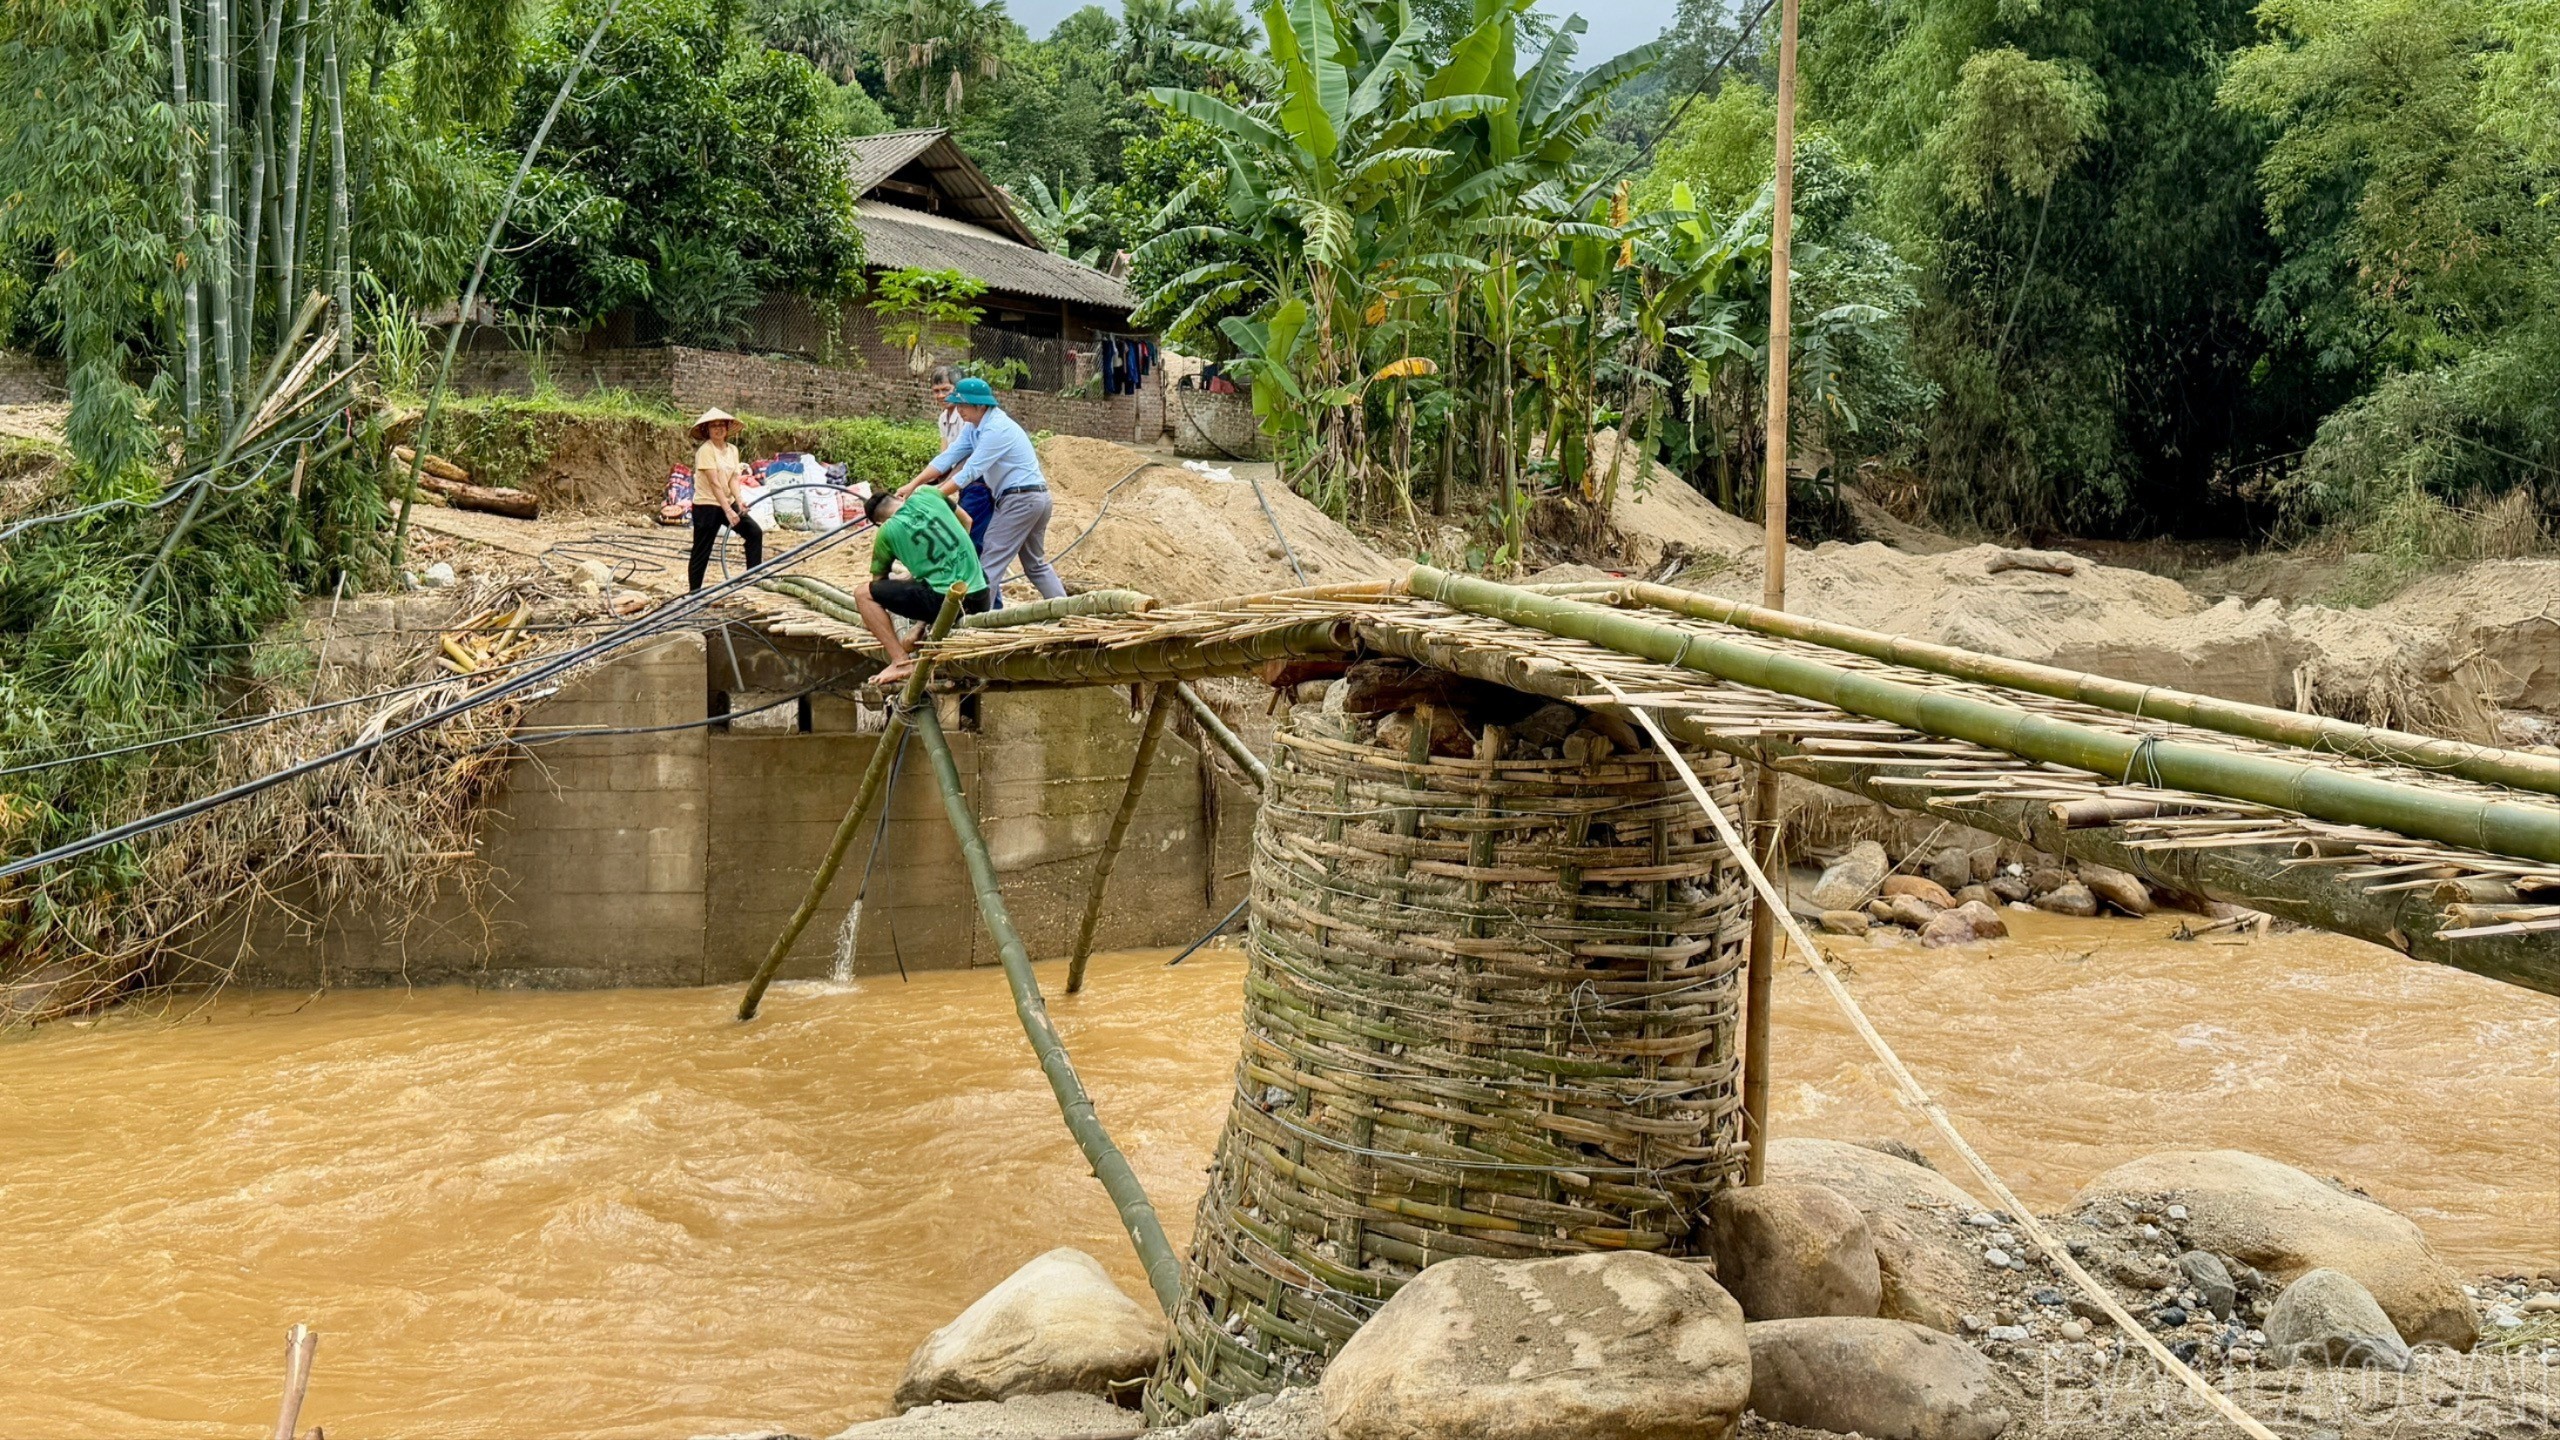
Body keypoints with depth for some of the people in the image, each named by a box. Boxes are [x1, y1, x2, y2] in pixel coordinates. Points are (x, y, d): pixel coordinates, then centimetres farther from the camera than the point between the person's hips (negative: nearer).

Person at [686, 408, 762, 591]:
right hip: (706, 506, -7)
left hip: (727, 502, 7)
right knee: (701, 552, -2)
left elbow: (732, 479, -3)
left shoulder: (732, 449, 6)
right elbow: (714, 483, -23)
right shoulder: (706, 450, -16)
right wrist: (728, 511, -28)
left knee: (755, 532, -3)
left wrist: (739, 502, -21)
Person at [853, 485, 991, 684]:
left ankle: (902, 661, -1)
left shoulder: (887, 532, 2)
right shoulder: (927, 496, 10)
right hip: (981, 597, 6)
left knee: (863, 593, 3)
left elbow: (879, 580, 15)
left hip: (943, 599, -6)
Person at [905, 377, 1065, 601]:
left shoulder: (996, 429, -20)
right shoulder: (975, 428, 9)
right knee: (1036, 565, 17)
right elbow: (948, 456, 5)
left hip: (1020, 498, -10)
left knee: (991, 563, -8)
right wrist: (913, 485, -3)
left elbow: (970, 472, -23)